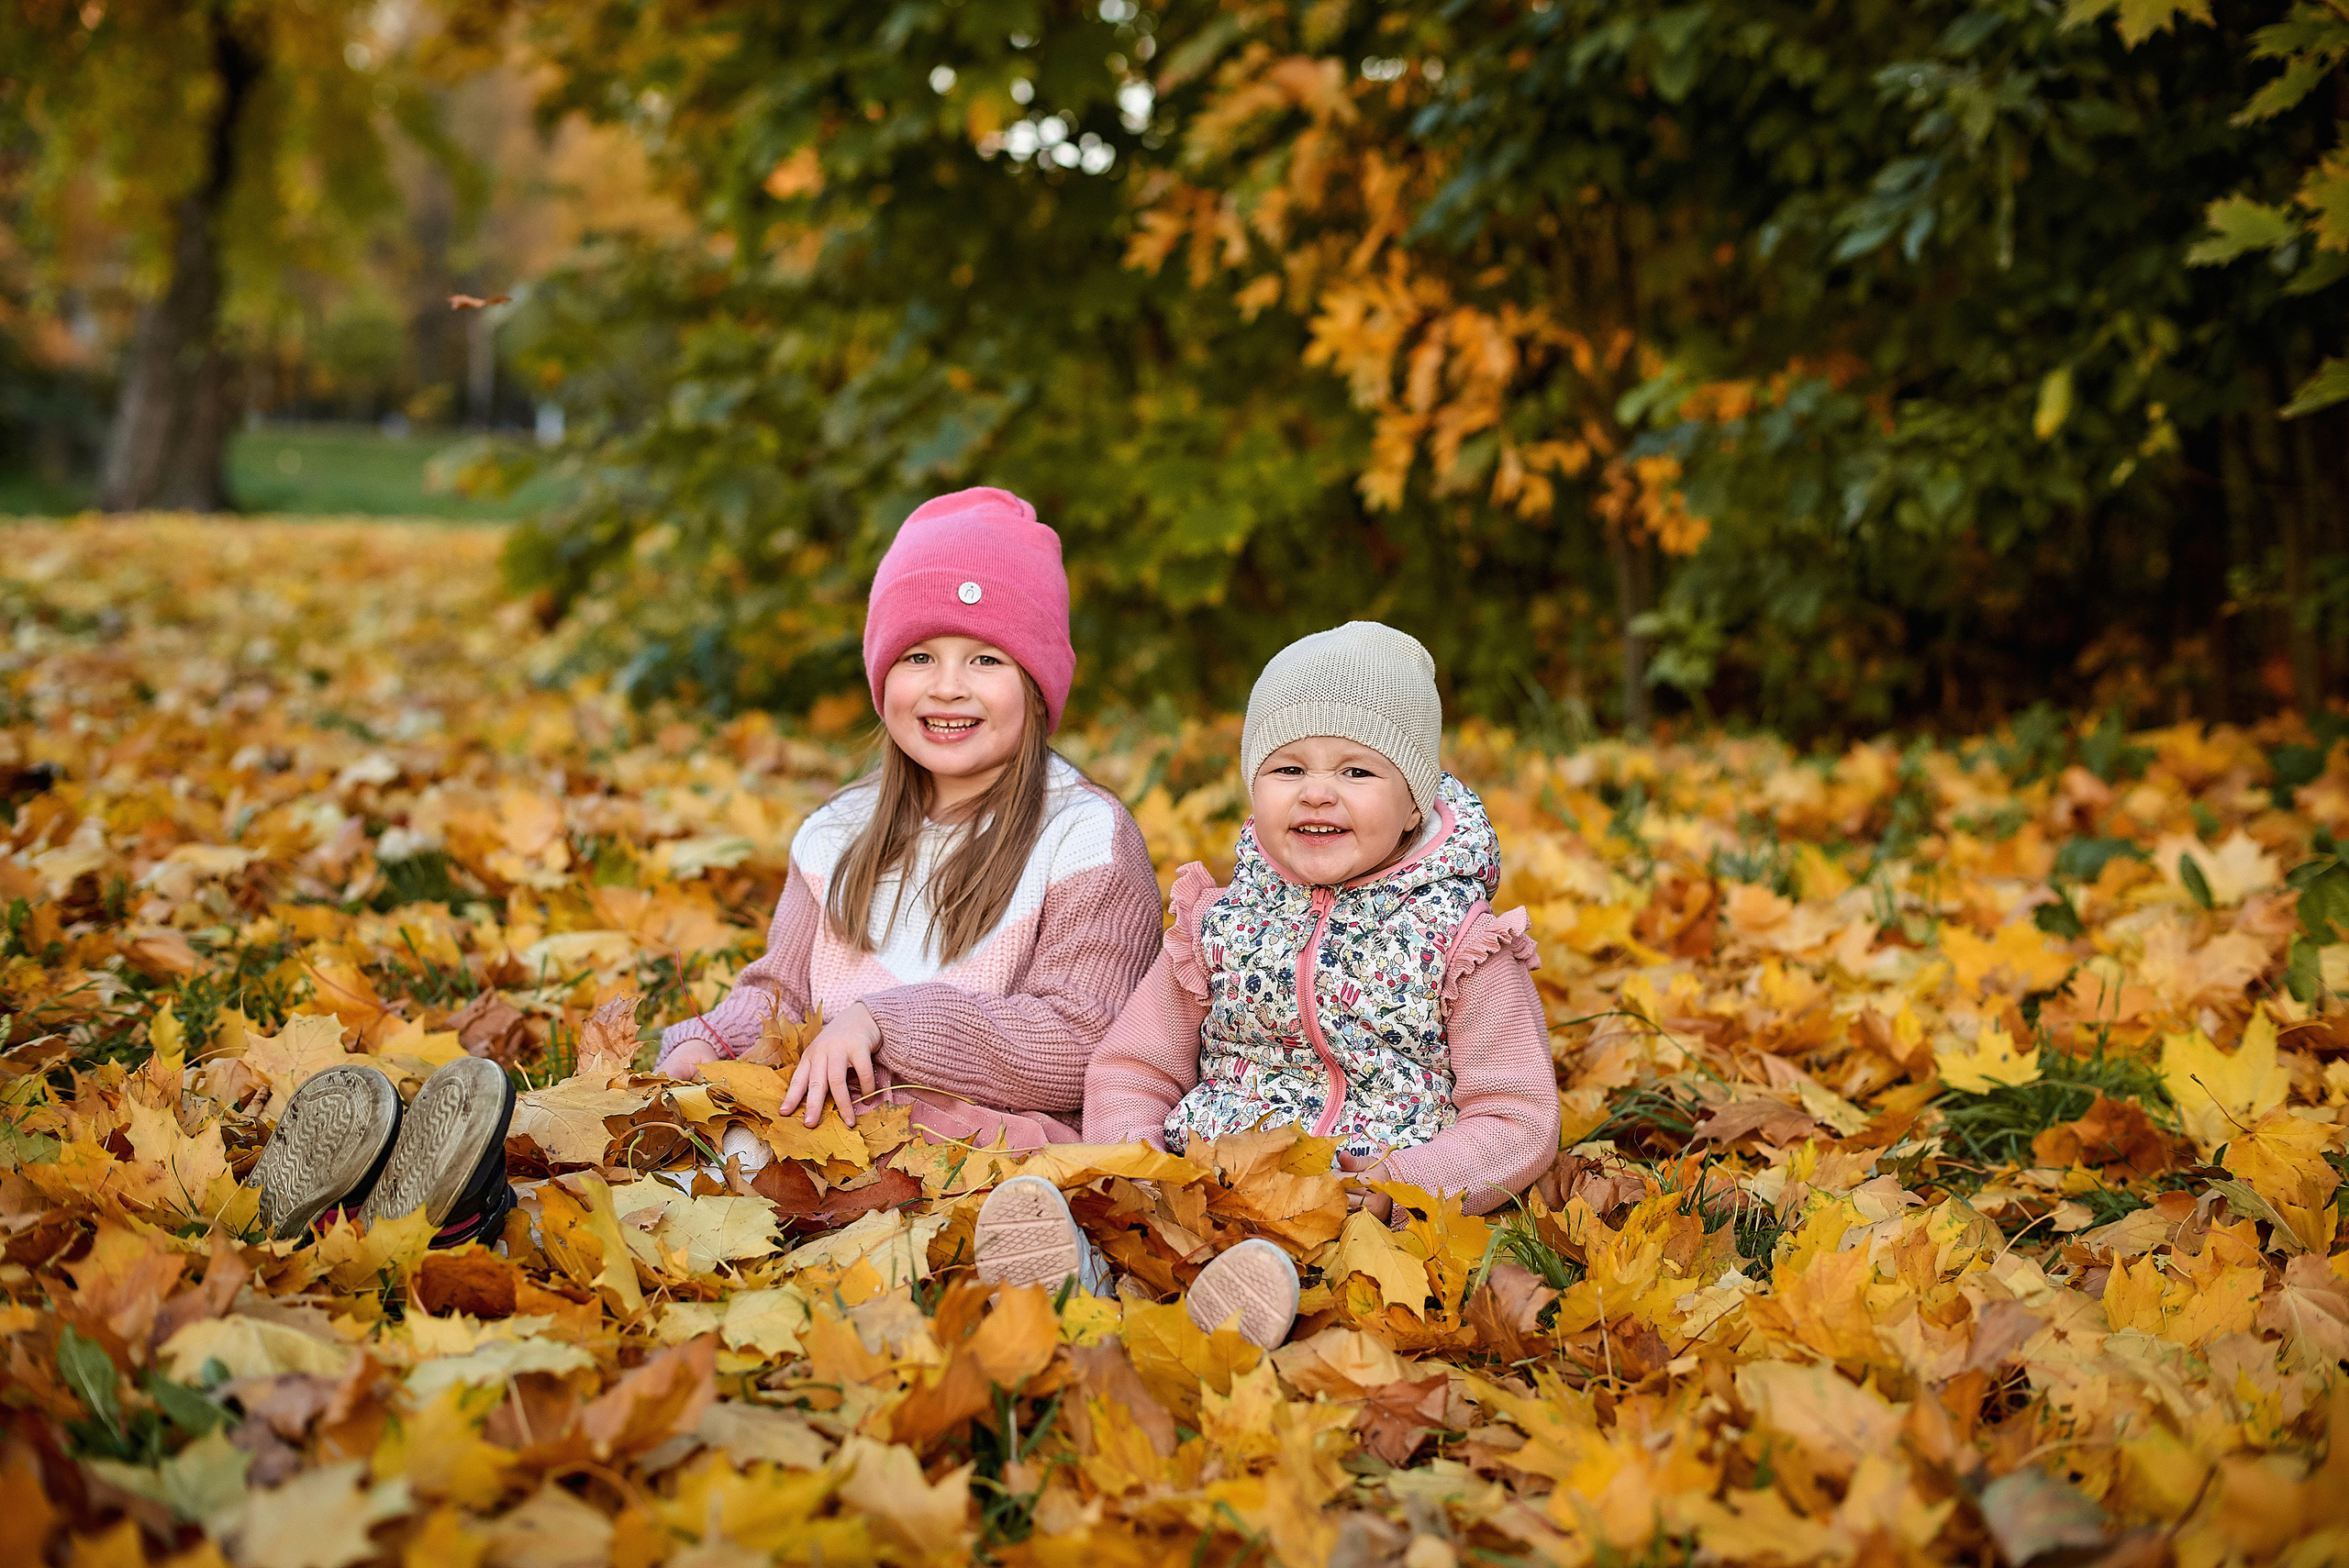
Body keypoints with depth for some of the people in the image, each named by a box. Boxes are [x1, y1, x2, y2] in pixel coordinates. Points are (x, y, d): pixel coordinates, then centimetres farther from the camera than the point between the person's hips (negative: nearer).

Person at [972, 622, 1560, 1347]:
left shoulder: (1457, 938, 3)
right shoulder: (1222, 923, 13)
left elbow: (1519, 1123, 1)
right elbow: (1130, 1066, 19)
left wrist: (1396, 1185, -15)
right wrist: (1134, 1151, -4)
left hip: (1374, 1215, -2)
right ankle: (1079, 1276, -50)